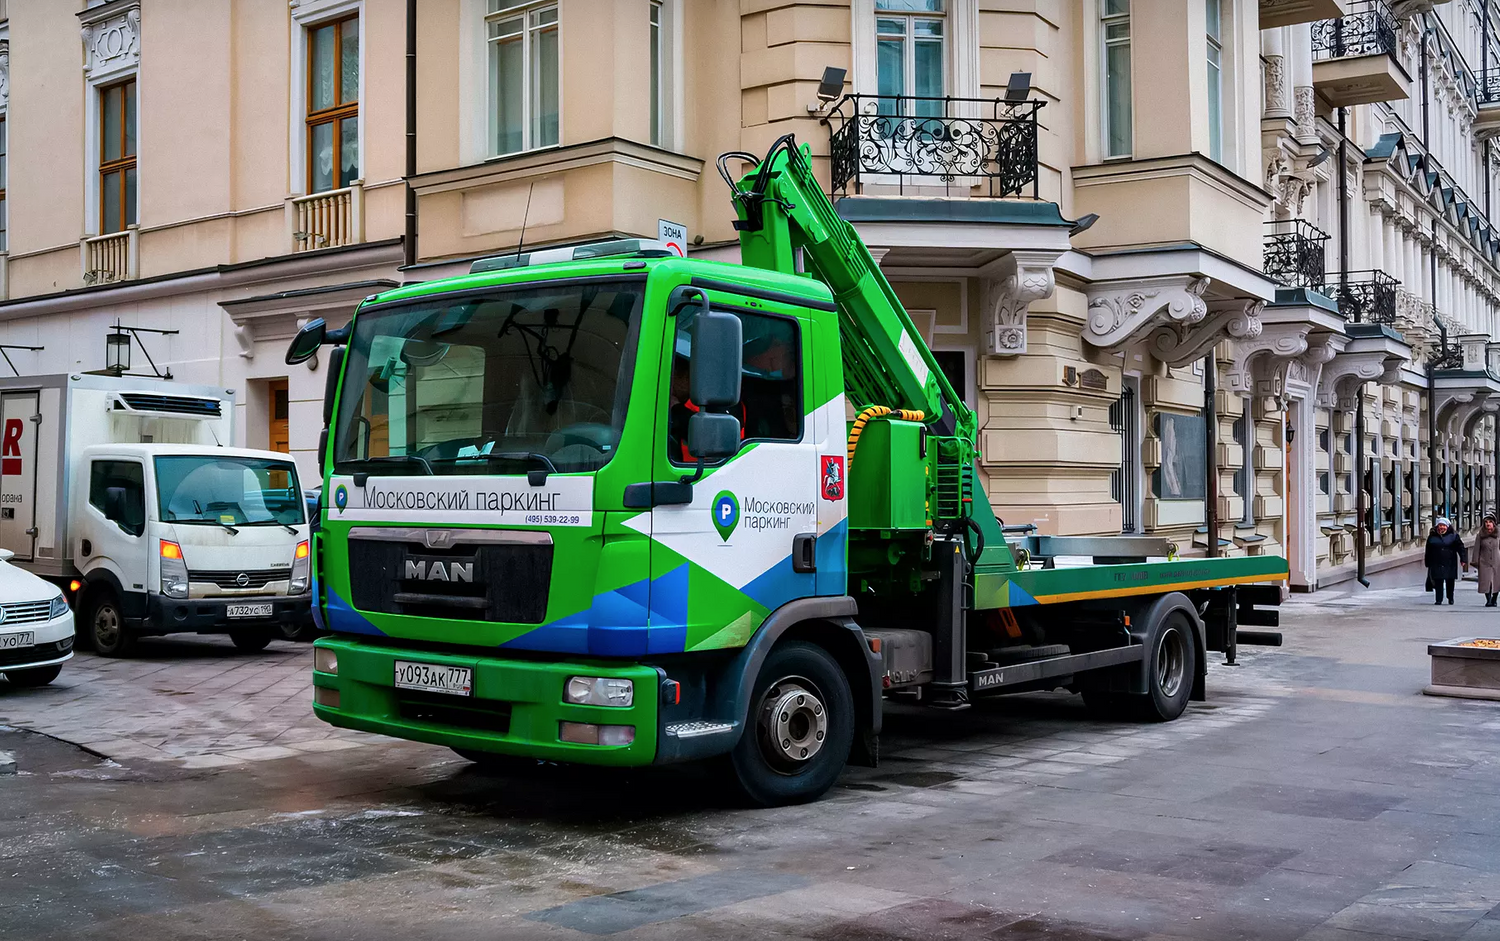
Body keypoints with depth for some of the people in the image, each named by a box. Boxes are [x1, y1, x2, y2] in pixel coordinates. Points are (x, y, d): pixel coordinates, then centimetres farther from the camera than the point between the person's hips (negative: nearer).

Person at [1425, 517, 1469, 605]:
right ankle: (1438, 599, 0)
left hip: (1450, 564, -1)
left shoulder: (1453, 536, 5)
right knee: (1438, 582, -3)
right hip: (1436, 564, 1)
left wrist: (1463, 559, -9)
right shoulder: (1432, 537, 9)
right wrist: (1428, 564, 11)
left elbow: (1460, 548, 1)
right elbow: (1428, 552, 13)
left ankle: (1450, 598, 19)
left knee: (1450, 582, 3)